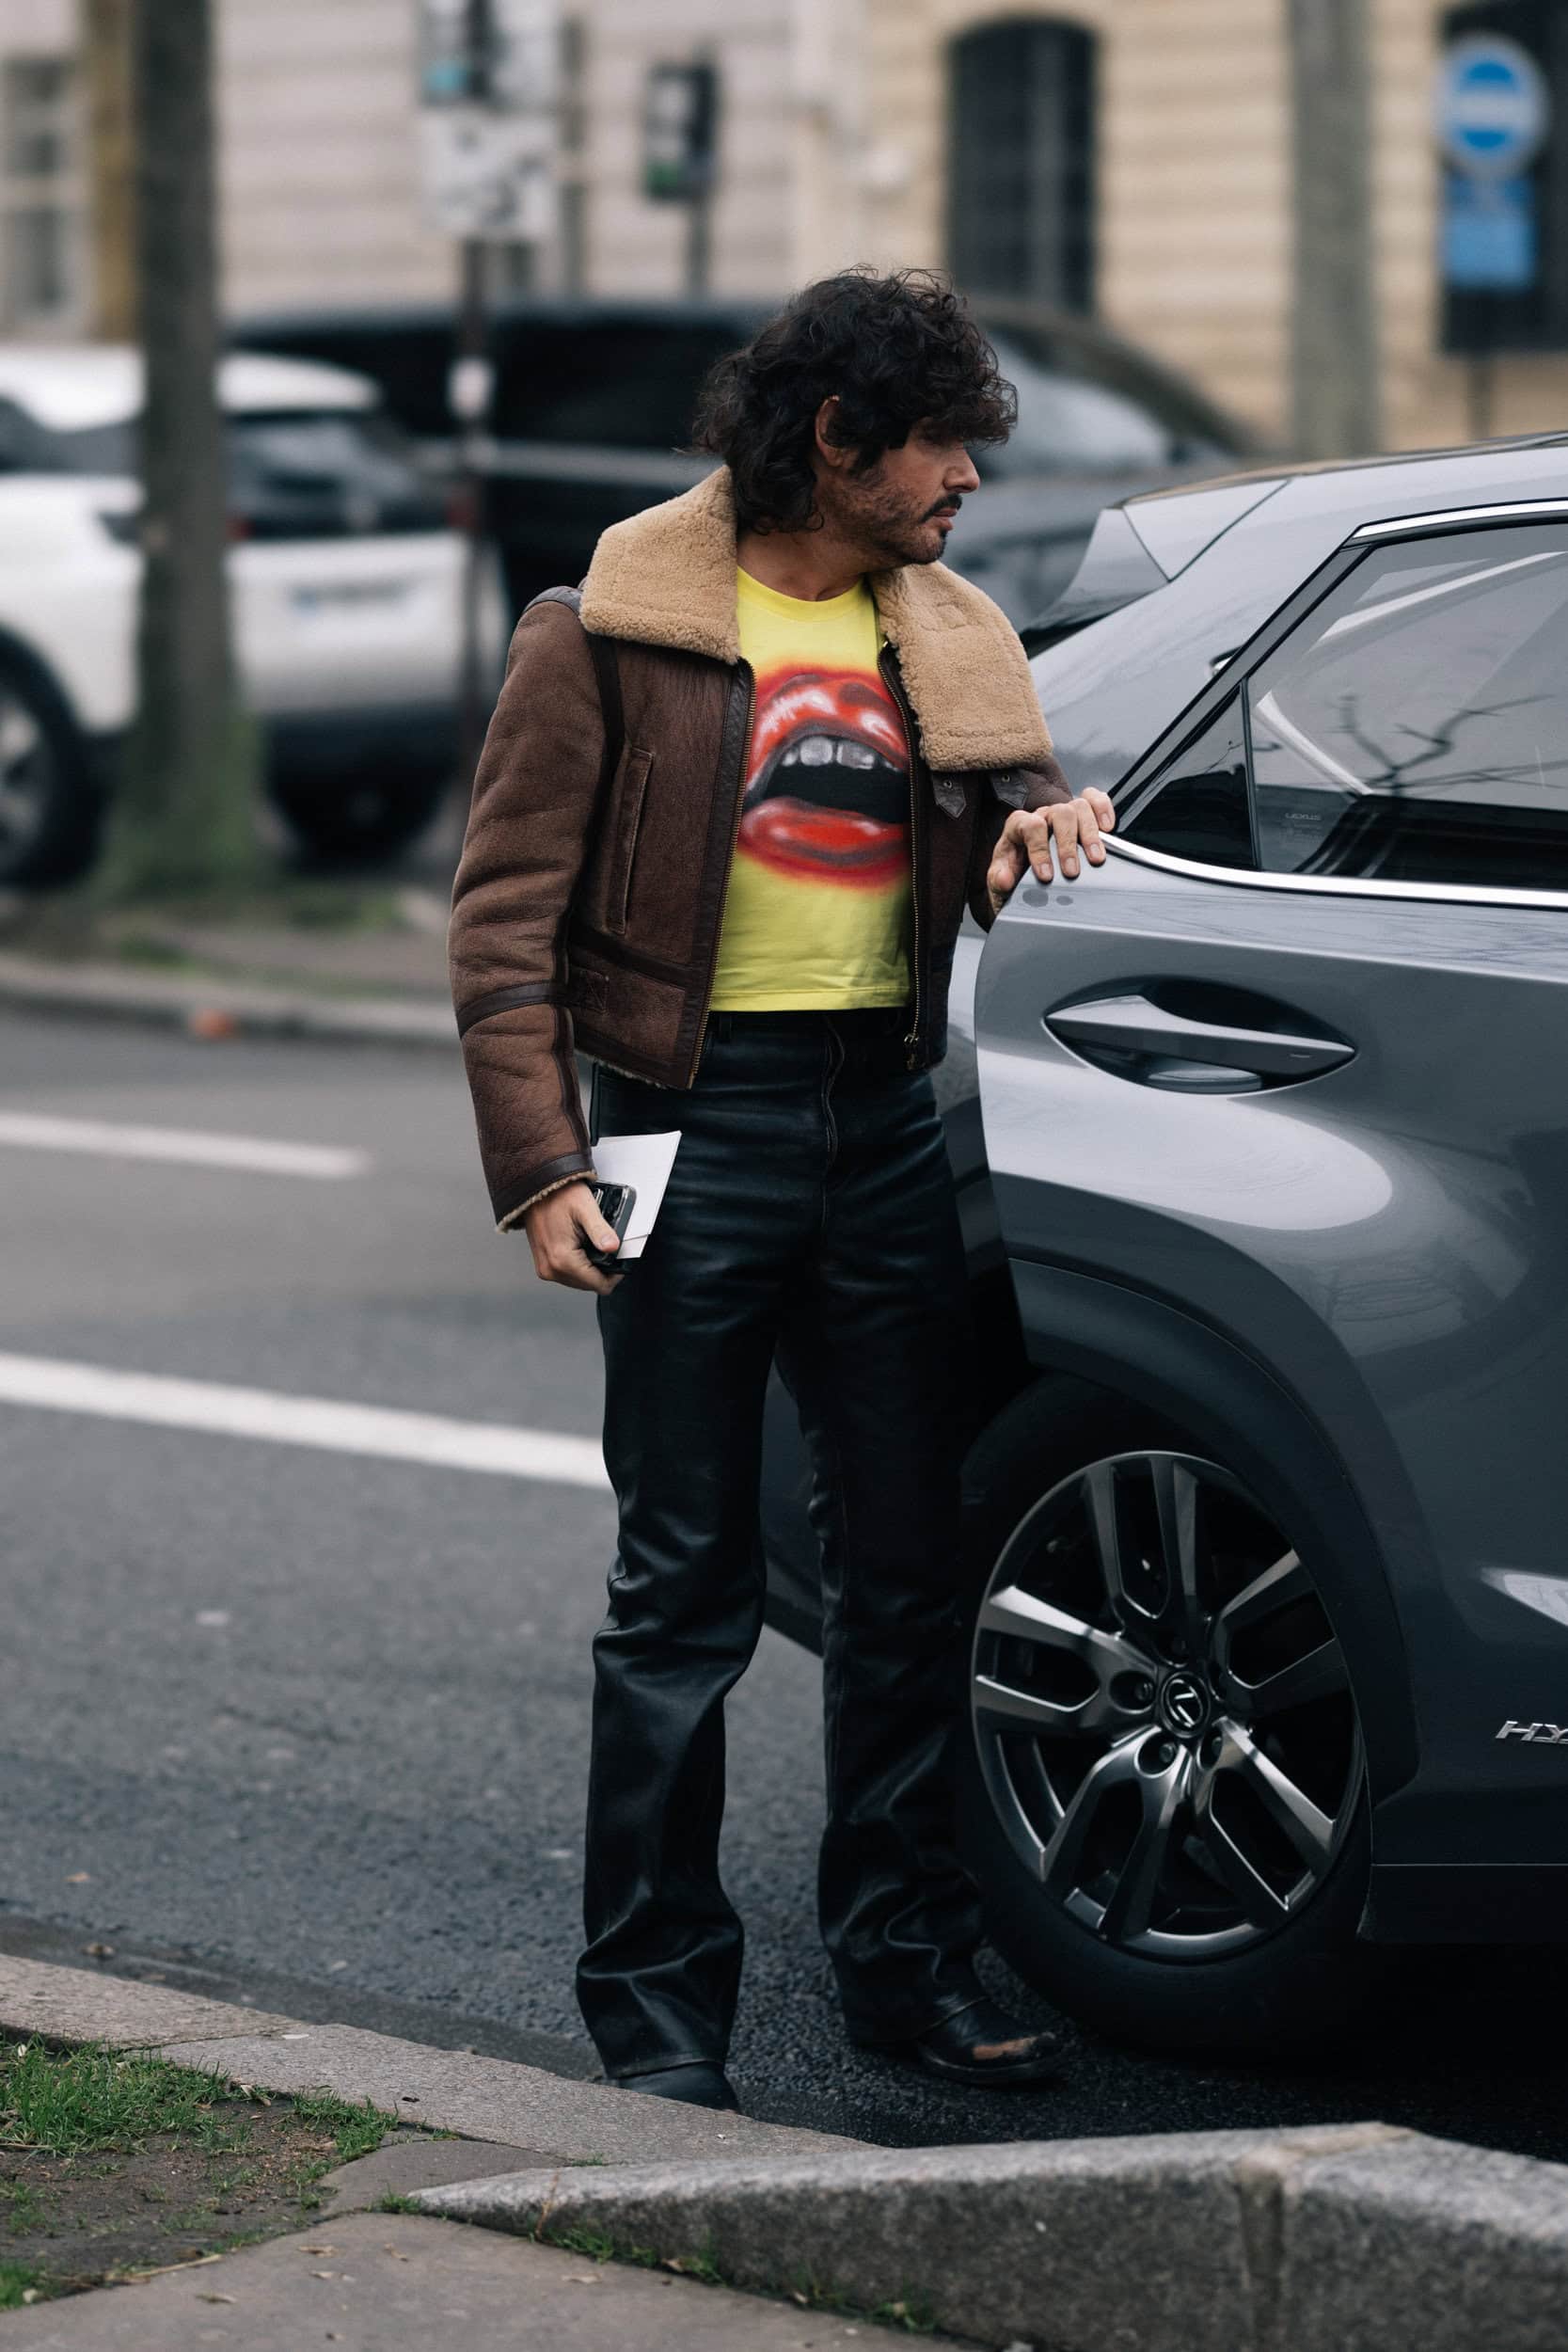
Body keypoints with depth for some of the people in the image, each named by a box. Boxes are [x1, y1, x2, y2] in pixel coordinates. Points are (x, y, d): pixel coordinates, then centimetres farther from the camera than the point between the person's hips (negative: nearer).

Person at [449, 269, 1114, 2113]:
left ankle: (906, 1957, 19)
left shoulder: (947, 642, 14)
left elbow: (1003, 838, 24)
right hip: (700, 1121, -5)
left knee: (906, 1564, 8)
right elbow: (505, 912, -4)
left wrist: (1049, 826, -1)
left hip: (885, 1125, 5)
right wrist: (537, 1166, -13)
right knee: (685, 1590, -1)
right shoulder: (615, 633, -3)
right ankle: (656, 1997, 7)